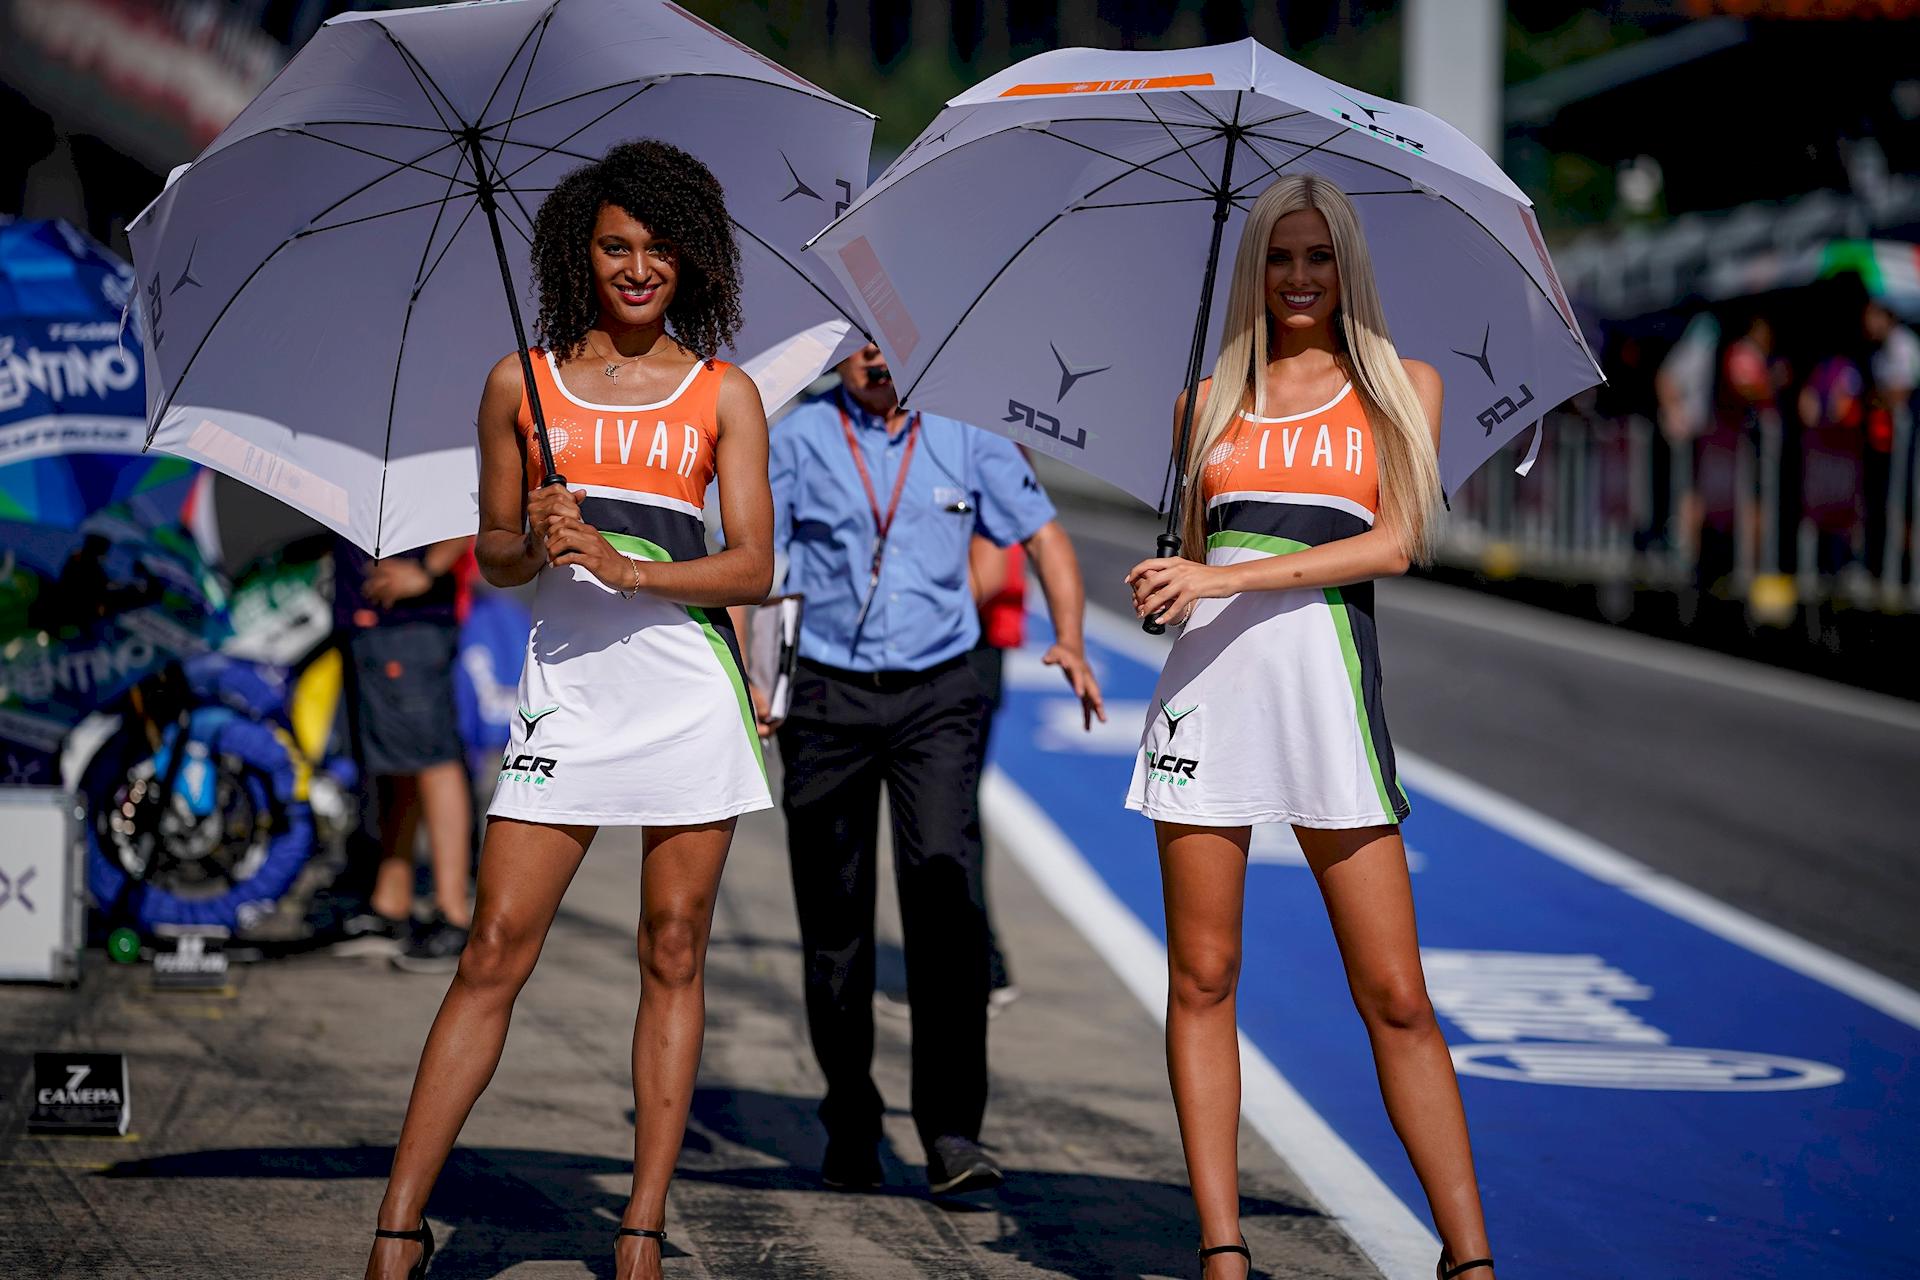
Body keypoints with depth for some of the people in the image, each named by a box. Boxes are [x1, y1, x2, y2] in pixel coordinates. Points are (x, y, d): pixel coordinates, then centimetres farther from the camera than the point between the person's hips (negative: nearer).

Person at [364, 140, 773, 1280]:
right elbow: (495, 554, 14)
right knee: (499, 946, -6)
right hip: (567, 690, 0)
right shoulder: (521, 384, 10)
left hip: (690, 687, 0)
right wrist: (535, 544, -9)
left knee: (674, 950, 1)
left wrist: (626, 566, -14)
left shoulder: (725, 395, 7)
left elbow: (754, 568, 0)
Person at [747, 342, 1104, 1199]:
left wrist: (1070, 644, -6)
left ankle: (951, 1133, -17)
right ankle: (850, 1125, 17)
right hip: (827, 696, 0)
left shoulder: (963, 439, 5)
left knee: (946, 898, -15)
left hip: (936, 696, 0)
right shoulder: (797, 441, 3)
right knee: (834, 918, 3)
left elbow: (1043, 536, 10)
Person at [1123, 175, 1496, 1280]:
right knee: (1202, 979, 0)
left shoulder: (1402, 389, 9)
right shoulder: (1211, 401, 17)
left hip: (1328, 685, -3)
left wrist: (1227, 579, -11)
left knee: (1396, 998, -6)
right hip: (1211, 684, 3)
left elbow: (1399, 542, -4)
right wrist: (1168, 588, 0)